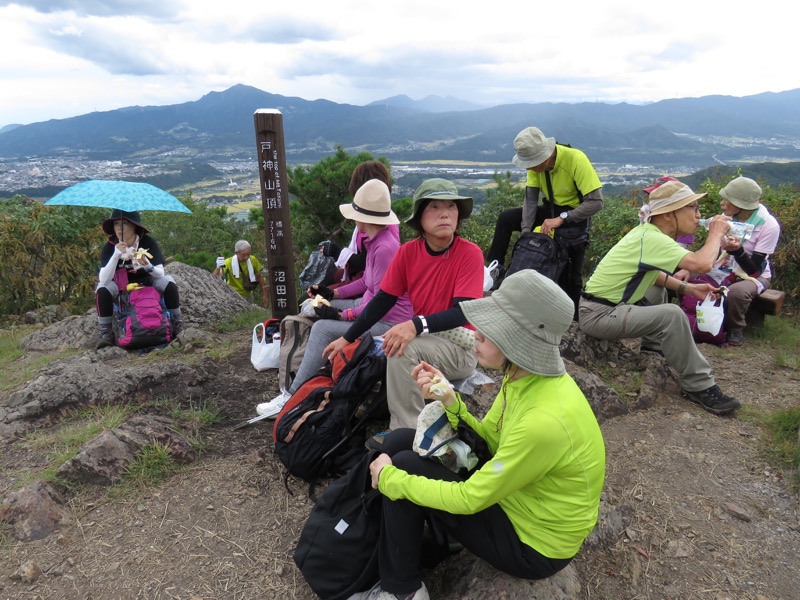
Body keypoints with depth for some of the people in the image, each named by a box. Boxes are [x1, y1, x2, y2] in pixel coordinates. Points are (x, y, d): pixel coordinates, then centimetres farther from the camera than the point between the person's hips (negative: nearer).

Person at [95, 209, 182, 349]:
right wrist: (115, 255, -41)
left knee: (168, 282, -27)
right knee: (102, 289, -29)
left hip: (146, 283, 0)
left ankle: (177, 324, -13)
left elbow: (160, 274, -24)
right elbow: (103, 280, -29)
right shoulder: (109, 247, -19)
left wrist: (148, 266, -46)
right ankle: (105, 332, -15)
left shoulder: (147, 242, -21)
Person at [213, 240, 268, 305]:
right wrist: (218, 267, -52)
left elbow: (259, 277, 2)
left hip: (248, 296, 4)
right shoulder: (229, 262, -21)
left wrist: (264, 296, 3)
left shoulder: (253, 260, -12)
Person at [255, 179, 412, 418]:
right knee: (318, 308, 11)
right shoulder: (375, 241, 6)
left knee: (322, 328, -19)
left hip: (388, 320, -10)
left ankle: (291, 397, -7)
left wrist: (342, 315, -19)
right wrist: (334, 294, 8)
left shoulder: (385, 248, -24)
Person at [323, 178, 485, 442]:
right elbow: (382, 301, 2)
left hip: (461, 345, -6)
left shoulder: (470, 254, -15)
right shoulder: (408, 252, -2)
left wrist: (416, 325, -39)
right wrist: (346, 338, -1)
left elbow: (463, 311, -24)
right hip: (425, 339, 6)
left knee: (402, 349, -27)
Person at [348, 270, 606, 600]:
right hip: (509, 492, 8)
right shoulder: (526, 375, -9)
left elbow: (469, 499, -26)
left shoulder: (545, 420, -35)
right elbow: (488, 439, 2)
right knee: (399, 441, 1)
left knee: (404, 466, -13)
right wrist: (449, 401, -16)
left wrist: (389, 478, -15)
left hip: (533, 542, -7)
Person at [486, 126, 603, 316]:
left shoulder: (576, 159, -30)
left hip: (575, 214, -5)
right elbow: (530, 198, -15)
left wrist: (561, 218, -37)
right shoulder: (536, 160, -15)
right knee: (506, 219, -10)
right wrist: (526, 231, -26)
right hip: (551, 210, 5)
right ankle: (494, 268, -2)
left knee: (570, 273, -14)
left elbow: (596, 202, -31)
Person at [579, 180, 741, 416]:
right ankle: (698, 387, -8)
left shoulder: (648, 233, 5)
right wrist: (716, 233, -13)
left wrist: (687, 288, 6)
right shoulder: (651, 238, -22)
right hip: (597, 315, -10)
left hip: (608, 304, 10)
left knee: (658, 291, 26)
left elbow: (652, 274, 19)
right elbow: (702, 264, -32)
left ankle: (653, 346, 31)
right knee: (672, 315, -22)